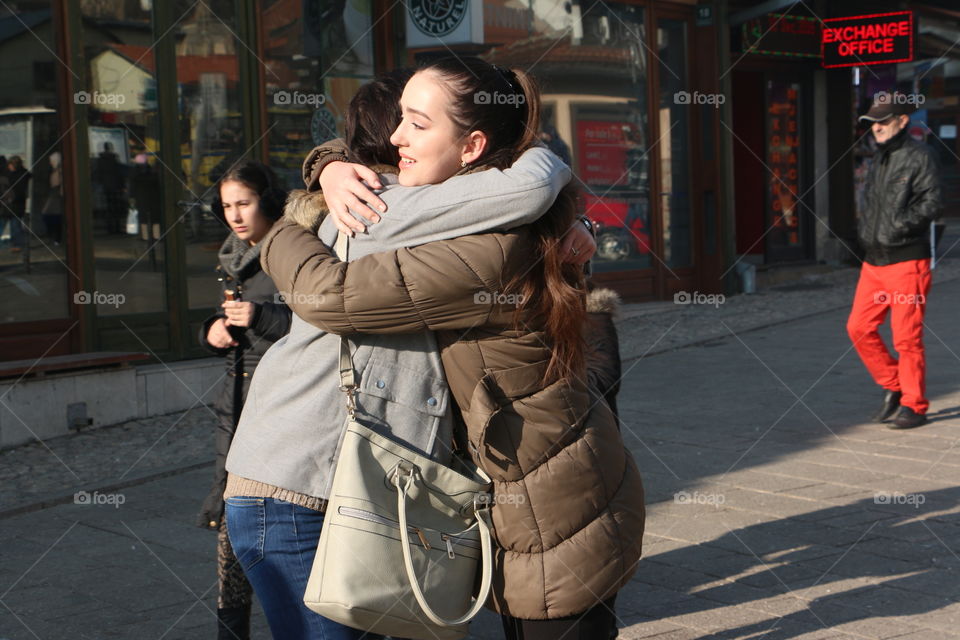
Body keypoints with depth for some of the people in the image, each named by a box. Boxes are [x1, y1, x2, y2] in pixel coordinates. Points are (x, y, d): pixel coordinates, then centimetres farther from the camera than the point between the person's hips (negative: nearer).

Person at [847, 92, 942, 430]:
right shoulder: (879, 158, 16)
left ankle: (914, 405, 8)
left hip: (907, 260, -7)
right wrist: (864, 228, 11)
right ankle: (892, 385, 20)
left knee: (906, 336, -4)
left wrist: (902, 224, -24)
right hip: (874, 262, 7)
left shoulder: (920, 156, -7)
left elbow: (931, 204, -14)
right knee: (859, 327, 3)